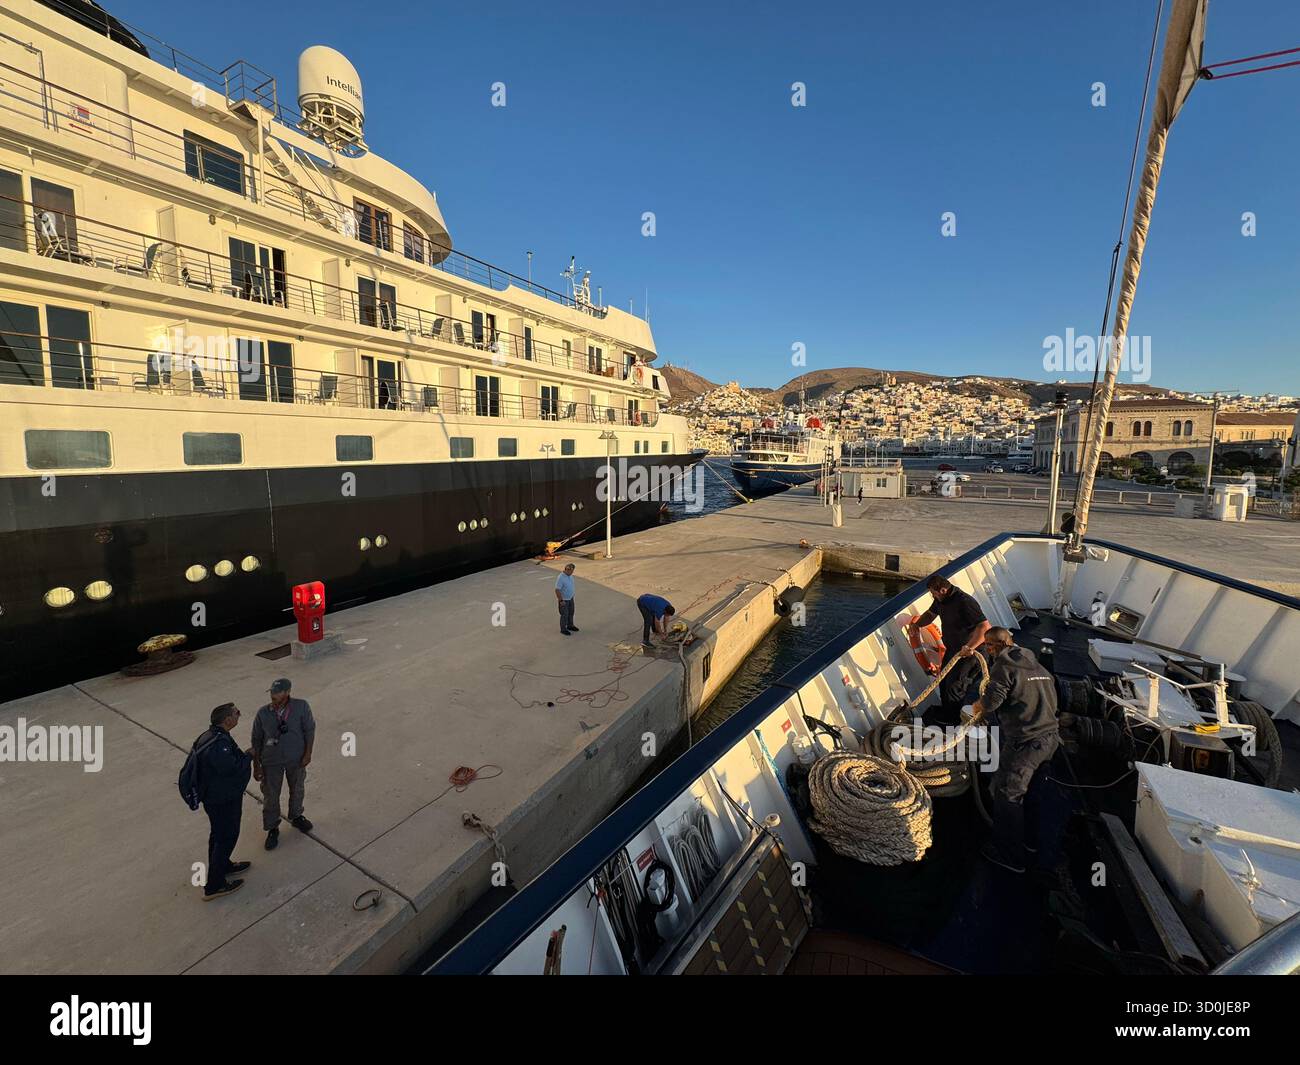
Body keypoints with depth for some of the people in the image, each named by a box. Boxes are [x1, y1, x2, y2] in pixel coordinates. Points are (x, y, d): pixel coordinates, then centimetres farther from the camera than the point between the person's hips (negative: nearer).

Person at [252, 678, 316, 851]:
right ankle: (272, 829, 36)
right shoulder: (263, 713, -15)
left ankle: (296, 817, 47)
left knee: (297, 790, 21)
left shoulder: (301, 706, -20)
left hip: (296, 759, 0)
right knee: (270, 796, 13)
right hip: (272, 761, 0)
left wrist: (308, 753, -10)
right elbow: (256, 740, -4)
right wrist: (256, 765, -2)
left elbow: (309, 729, -10)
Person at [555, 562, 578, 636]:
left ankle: (570, 626, 39)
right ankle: (563, 629, 21)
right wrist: (561, 601, -23)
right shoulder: (561, 578, -28)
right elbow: (557, 590, -27)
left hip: (570, 598, 8)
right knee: (564, 615, 6)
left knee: (571, 613, 21)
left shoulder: (570, 575, -1)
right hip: (564, 600, -8)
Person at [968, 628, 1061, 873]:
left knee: (1008, 796, 5)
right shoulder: (1038, 666, 14)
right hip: (1050, 737, 9)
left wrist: (979, 705, 1)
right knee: (1031, 792, 25)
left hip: (1025, 743, -9)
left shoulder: (1004, 666, -12)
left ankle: (1010, 855, 14)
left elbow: (991, 700, -22)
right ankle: (1029, 839, 42)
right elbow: (1052, 700, 19)